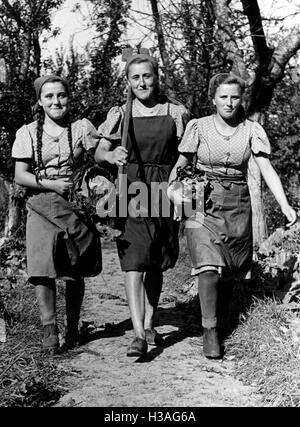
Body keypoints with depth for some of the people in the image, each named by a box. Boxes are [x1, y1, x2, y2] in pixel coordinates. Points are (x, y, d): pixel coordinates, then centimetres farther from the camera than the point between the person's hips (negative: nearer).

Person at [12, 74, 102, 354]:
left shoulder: (81, 128, 7)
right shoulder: (28, 133, 6)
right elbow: (20, 176, 0)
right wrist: (50, 184, -13)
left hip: (74, 207, 1)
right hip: (41, 207, 0)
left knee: (75, 272, 4)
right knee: (42, 269, -10)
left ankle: (72, 328, 19)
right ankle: (49, 330, -3)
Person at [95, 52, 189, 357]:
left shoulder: (176, 112, 3)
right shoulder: (120, 114, 1)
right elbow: (98, 153, 3)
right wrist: (111, 155, -19)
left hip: (164, 191, 2)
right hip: (130, 191, -1)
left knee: (157, 265, 11)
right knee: (134, 263, -11)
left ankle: (149, 325, 26)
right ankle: (139, 335, -10)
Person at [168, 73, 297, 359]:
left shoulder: (251, 131, 1)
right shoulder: (198, 127, -1)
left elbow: (267, 169, -5)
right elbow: (180, 165, 4)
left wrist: (285, 205, -16)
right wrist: (172, 188, -15)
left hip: (237, 206, 2)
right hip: (203, 205, -2)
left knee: (230, 271, 10)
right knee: (209, 267, -16)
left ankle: (217, 314, 37)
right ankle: (210, 331, -5)